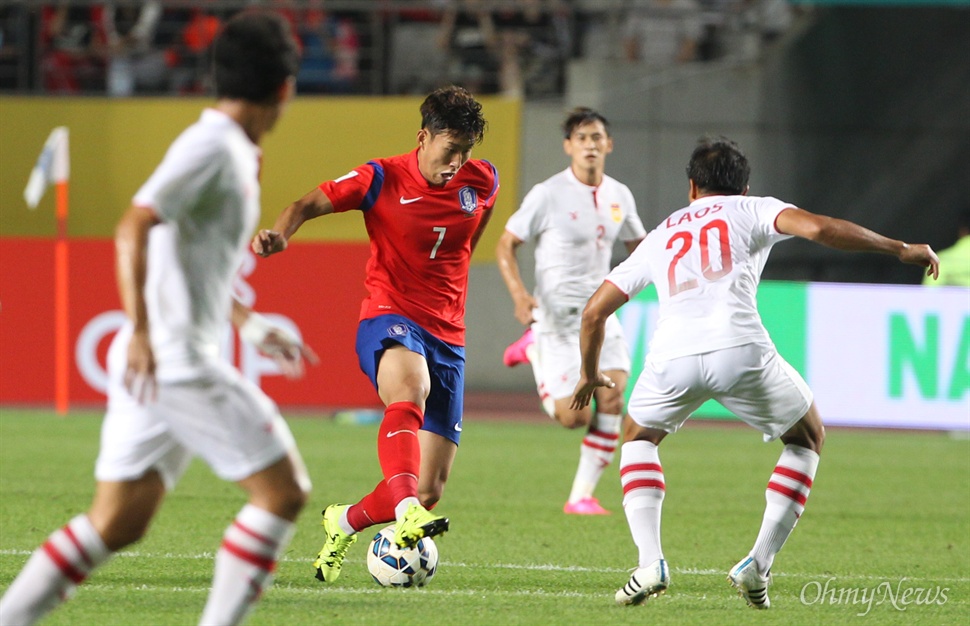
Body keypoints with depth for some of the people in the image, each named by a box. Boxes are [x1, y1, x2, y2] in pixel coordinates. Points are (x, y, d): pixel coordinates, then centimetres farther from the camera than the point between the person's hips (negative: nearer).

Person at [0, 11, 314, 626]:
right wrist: (141, 333, -27)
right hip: (177, 360, -9)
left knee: (117, 523, 9)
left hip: (152, 366, 9)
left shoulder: (232, 151, 18)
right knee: (283, 490, -4)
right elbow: (133, 229, -21)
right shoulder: (212, 146, -12)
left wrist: (253, 327, 33)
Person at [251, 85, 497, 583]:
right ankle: (405, 510, -61)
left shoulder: (481, 181, 5)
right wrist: (280, 233, -32)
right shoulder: (383, 180, -7)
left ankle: (344, 522, 28)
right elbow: (310, 204, -12)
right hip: (390, 318, -4)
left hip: (448, 336, 4)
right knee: (410, 390, -42)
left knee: (430, 491, 0)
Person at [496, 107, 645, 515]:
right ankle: (534, 350, 21)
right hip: (557, 314, -5)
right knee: (573, 416, -8)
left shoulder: (619, 196, 6)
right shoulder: (548, 195, -11)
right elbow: (505, 245, -6)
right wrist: (519, 294, -22)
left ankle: (582, 495, -1)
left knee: (612, 398, -12)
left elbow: (637, 245, 22)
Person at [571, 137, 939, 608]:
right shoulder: (752, 211, 22)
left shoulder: (660, 236, 31)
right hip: (739, 348, -2)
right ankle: (758, 565, 11)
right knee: (807, 439, 24)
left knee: (639, 439, 32)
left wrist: (590, 374, 48)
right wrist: (901, 250, 10)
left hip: (673, 356, 2)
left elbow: (594, 311, 31)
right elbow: (816, 228, 2)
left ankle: (650, 564, 10)